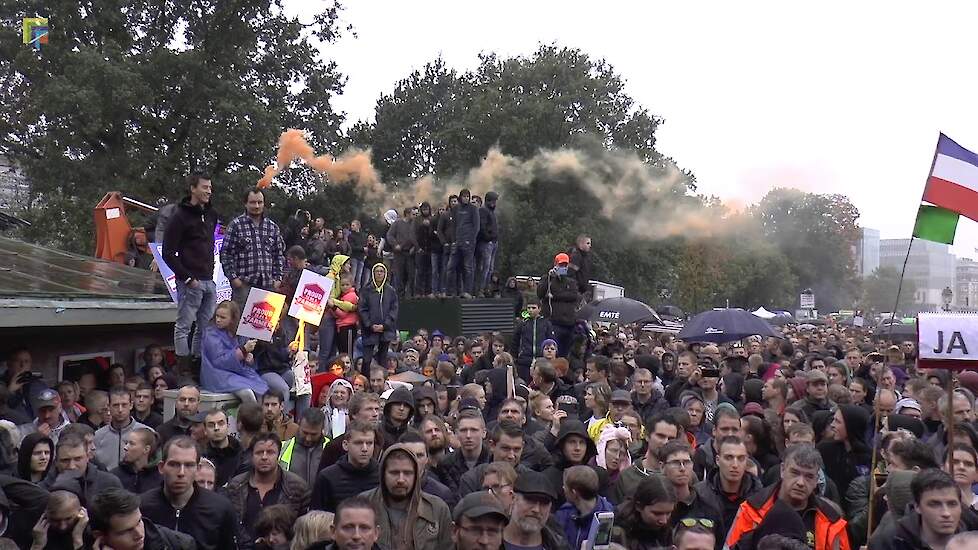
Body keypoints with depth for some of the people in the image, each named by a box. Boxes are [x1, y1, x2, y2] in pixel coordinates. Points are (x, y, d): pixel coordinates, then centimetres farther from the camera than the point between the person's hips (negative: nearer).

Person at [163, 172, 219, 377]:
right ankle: (184, 369, 4)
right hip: (190, 282, -7)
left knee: (206, 327, 11)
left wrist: (211, 270, 14)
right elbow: (168, 253, -10)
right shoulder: (180, 216, -7)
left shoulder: (211, 215, 13)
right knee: (183, 326, -1)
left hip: (209, 281, 7)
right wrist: (187, 278, -14)